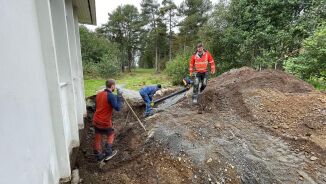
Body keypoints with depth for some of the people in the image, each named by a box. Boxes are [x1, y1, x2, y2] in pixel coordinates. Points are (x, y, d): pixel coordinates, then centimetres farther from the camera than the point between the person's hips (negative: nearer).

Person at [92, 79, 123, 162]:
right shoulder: (111, 96, -19)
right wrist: (119, 96, -17)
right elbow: (117, 108, -23)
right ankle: (108, 152, 20)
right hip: (105, 122, -6)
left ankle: (98, 156, 28)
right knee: (111, 135, 19)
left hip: (96, 120, 7)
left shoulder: (99, 94, 6)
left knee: (98, 139, 16)